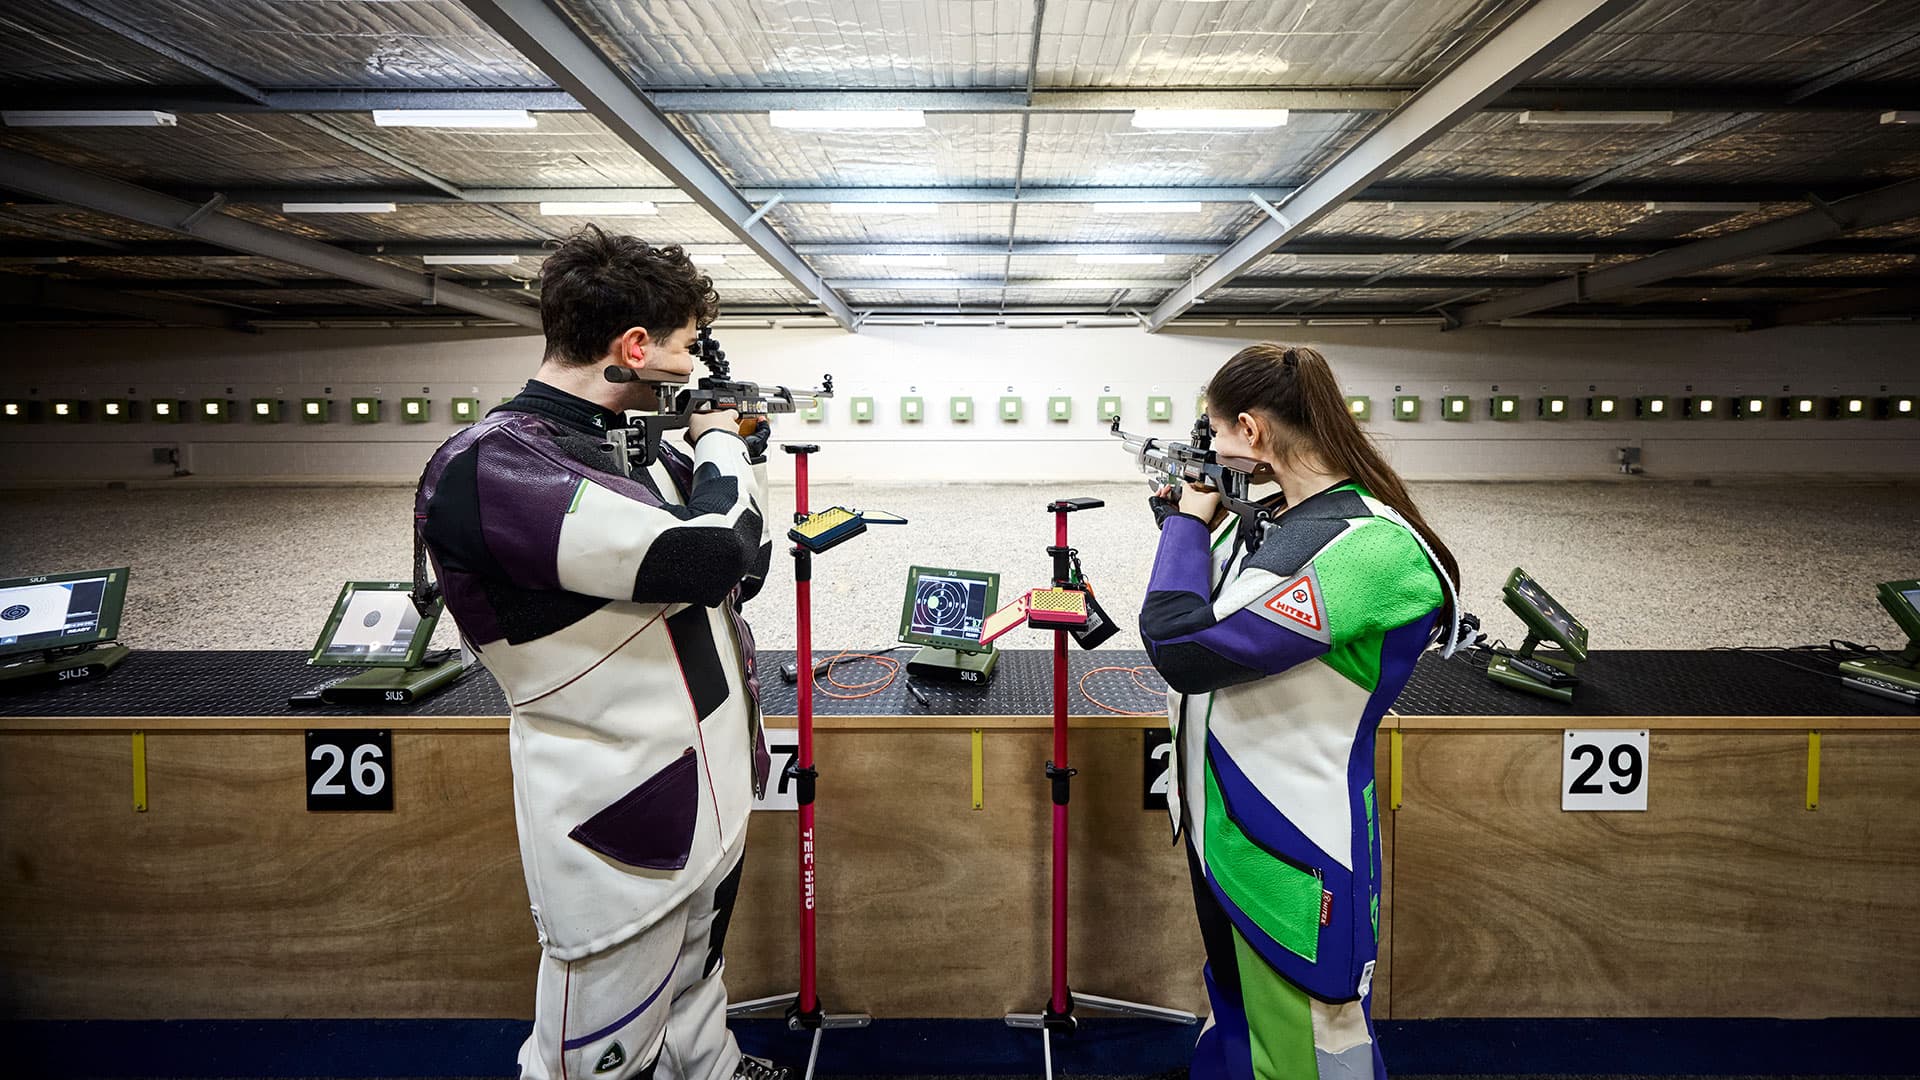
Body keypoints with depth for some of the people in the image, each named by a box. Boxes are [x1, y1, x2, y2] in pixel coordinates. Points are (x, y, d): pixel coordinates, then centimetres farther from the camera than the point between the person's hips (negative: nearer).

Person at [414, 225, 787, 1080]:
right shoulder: (486, 470, -23)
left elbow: (740, 575, 15)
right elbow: (709, 554, -31)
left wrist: (742, 454, 9)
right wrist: (721, 445, -13)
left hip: (709, 808, 8)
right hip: (625, 845, -8)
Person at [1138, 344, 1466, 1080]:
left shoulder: (1368, 547, -26)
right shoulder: (1262, 518, 1)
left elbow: (1184, 648, -32)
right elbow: (1197, 602, 19)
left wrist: (1190, 518, -18)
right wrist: (1178, 514, 6)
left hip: (1291, 850, -8)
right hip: (1219, 822, 8)